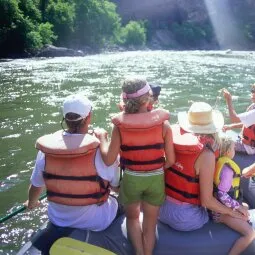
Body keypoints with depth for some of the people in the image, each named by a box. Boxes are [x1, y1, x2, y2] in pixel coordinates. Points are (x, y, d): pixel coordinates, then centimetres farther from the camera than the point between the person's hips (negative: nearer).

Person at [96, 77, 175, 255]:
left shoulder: (120, 125, -13)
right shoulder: (163, 123, -13)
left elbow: (109, 160, -11)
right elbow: (171, 160, -9)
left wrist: (102, 138, 5)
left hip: (131, 179, 0)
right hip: (155, 179, 0)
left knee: (132, 217, 29)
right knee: (150, 224, 22)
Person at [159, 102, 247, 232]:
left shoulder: (174, 137, -8)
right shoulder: (206, 155, -23)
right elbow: (206, 200, -17)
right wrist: (233, 212, -3)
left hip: (160, 207, 5)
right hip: (184, 218, -5)